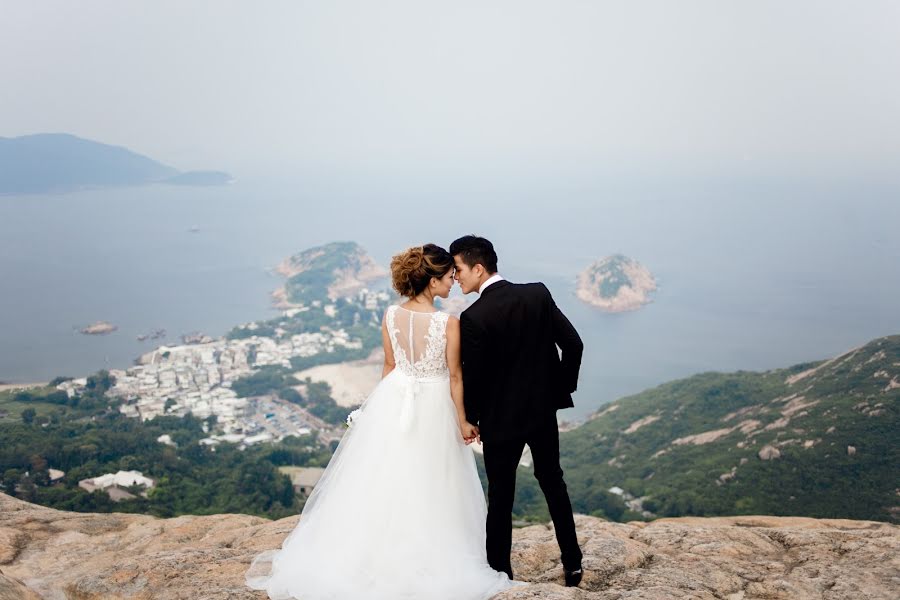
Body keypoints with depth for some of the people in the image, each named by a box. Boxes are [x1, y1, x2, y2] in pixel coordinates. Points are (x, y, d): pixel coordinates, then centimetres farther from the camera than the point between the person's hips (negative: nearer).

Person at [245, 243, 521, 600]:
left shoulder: (391, 315, -8)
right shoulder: (449, 323, -21)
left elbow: (390, 365, 3)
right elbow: (454, 376, -13)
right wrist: (463, 421, -2)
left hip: (394, 399, 4)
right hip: (433, 408, -3)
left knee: (381, 479, 17)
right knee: (426, 487, 13)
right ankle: (425, 559, 27)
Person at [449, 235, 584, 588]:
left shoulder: (473, 318, -20)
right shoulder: (538, 294, -6)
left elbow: (472, 376, -15)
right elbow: (573, 344, -5)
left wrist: (470, 419, 2)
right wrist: (561, 388, 8)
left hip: (501, 418, -5)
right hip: (543, 409, 5)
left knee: (500, 496, 10)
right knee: (552, 482, 21)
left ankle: (500, 573, 20)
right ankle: (572, 564, 28)